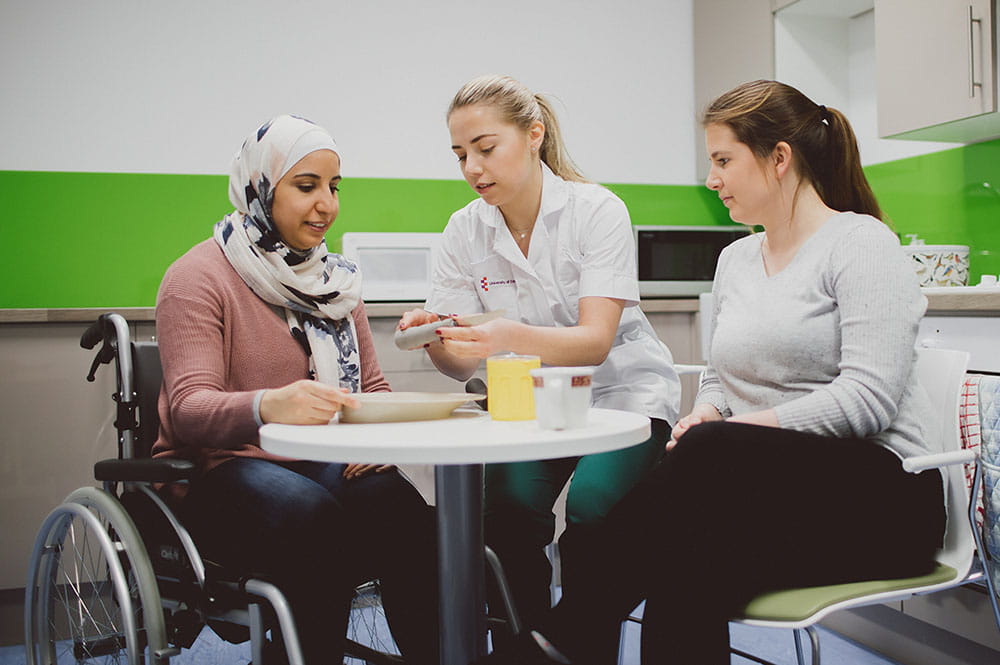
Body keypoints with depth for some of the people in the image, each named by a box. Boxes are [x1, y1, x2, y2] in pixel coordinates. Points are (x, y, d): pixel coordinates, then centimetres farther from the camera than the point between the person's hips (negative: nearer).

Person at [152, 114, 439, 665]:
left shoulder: (334, 278, 15)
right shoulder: (200, 277, -6)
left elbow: (372, 385, 15)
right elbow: (188, 407, -18)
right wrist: (269, 406, -41)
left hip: (321, 464, 5)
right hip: (219, 470, -4)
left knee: (398, 506, -27)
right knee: (312, 515, -35)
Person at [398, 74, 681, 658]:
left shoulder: (597, 210, -14)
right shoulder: (465, 231, -2)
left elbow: (595, 341, -25)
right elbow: (463, 366, -3)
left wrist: (510, 336, -44)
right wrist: (433, 339, -27)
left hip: (624, 391, -3)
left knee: (590, 507, -29)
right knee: (508, 501, -25)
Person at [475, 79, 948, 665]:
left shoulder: (862, 243, -5)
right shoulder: (736, 259, 17)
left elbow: (867, 397, -16)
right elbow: (719, 381, 23)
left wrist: (715, 436, -18)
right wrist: (704, 415, -3)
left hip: (876, 490, -5)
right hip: (766, 482, 5)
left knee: (708, 453, -34)